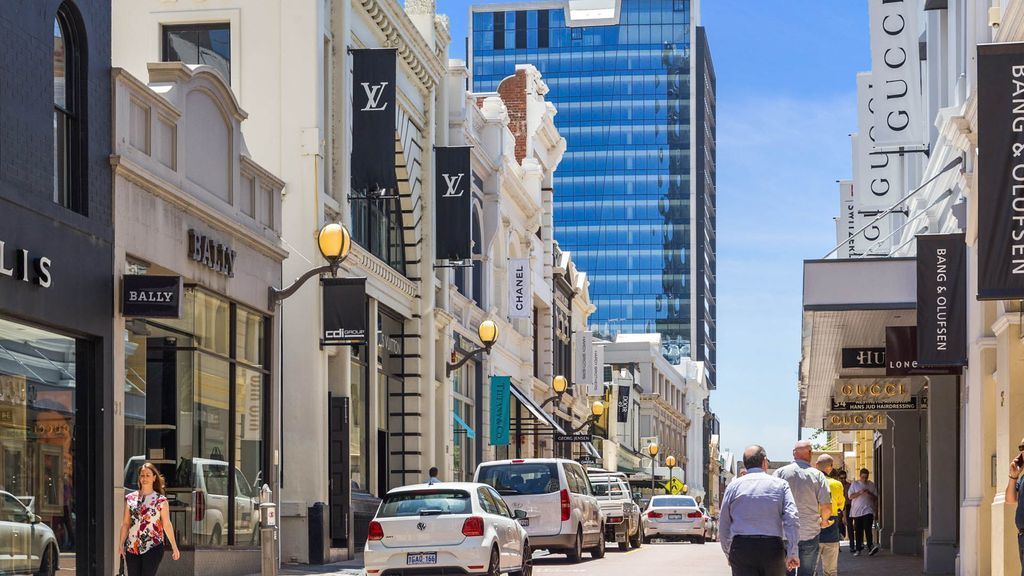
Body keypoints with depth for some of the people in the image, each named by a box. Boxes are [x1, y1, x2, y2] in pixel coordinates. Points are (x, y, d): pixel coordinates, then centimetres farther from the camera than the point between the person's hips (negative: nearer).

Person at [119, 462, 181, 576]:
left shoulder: (160, 500, 0)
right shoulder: (130, 498, 9)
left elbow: (167, 525, -1)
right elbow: (125, 523, 11)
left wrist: (174, 547, -4)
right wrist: (121, 544, 5)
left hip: (153, 547, -3)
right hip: (132, 547, 3)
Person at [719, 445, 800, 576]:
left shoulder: (733, 486, 7)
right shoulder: (780, 485, 5)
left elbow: (723, 526, 9)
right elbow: (791, 519, -7)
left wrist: (728, 553, 20)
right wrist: (792, 552, -8)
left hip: (741, 546, 0)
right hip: (772, 546, 0)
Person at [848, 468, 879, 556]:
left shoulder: (871, 485, 11)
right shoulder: (854, 484, 8)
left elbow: (876, 498, 11)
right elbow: (850, 496, 0)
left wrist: (870, 494, -9)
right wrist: (860, 493, -14)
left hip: (868, 510, -1)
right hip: (857, 511, 1)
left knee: (868, 529, -15)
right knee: (858, 531, 2)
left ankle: (870, 547, -23)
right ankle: (858, 549, 9)